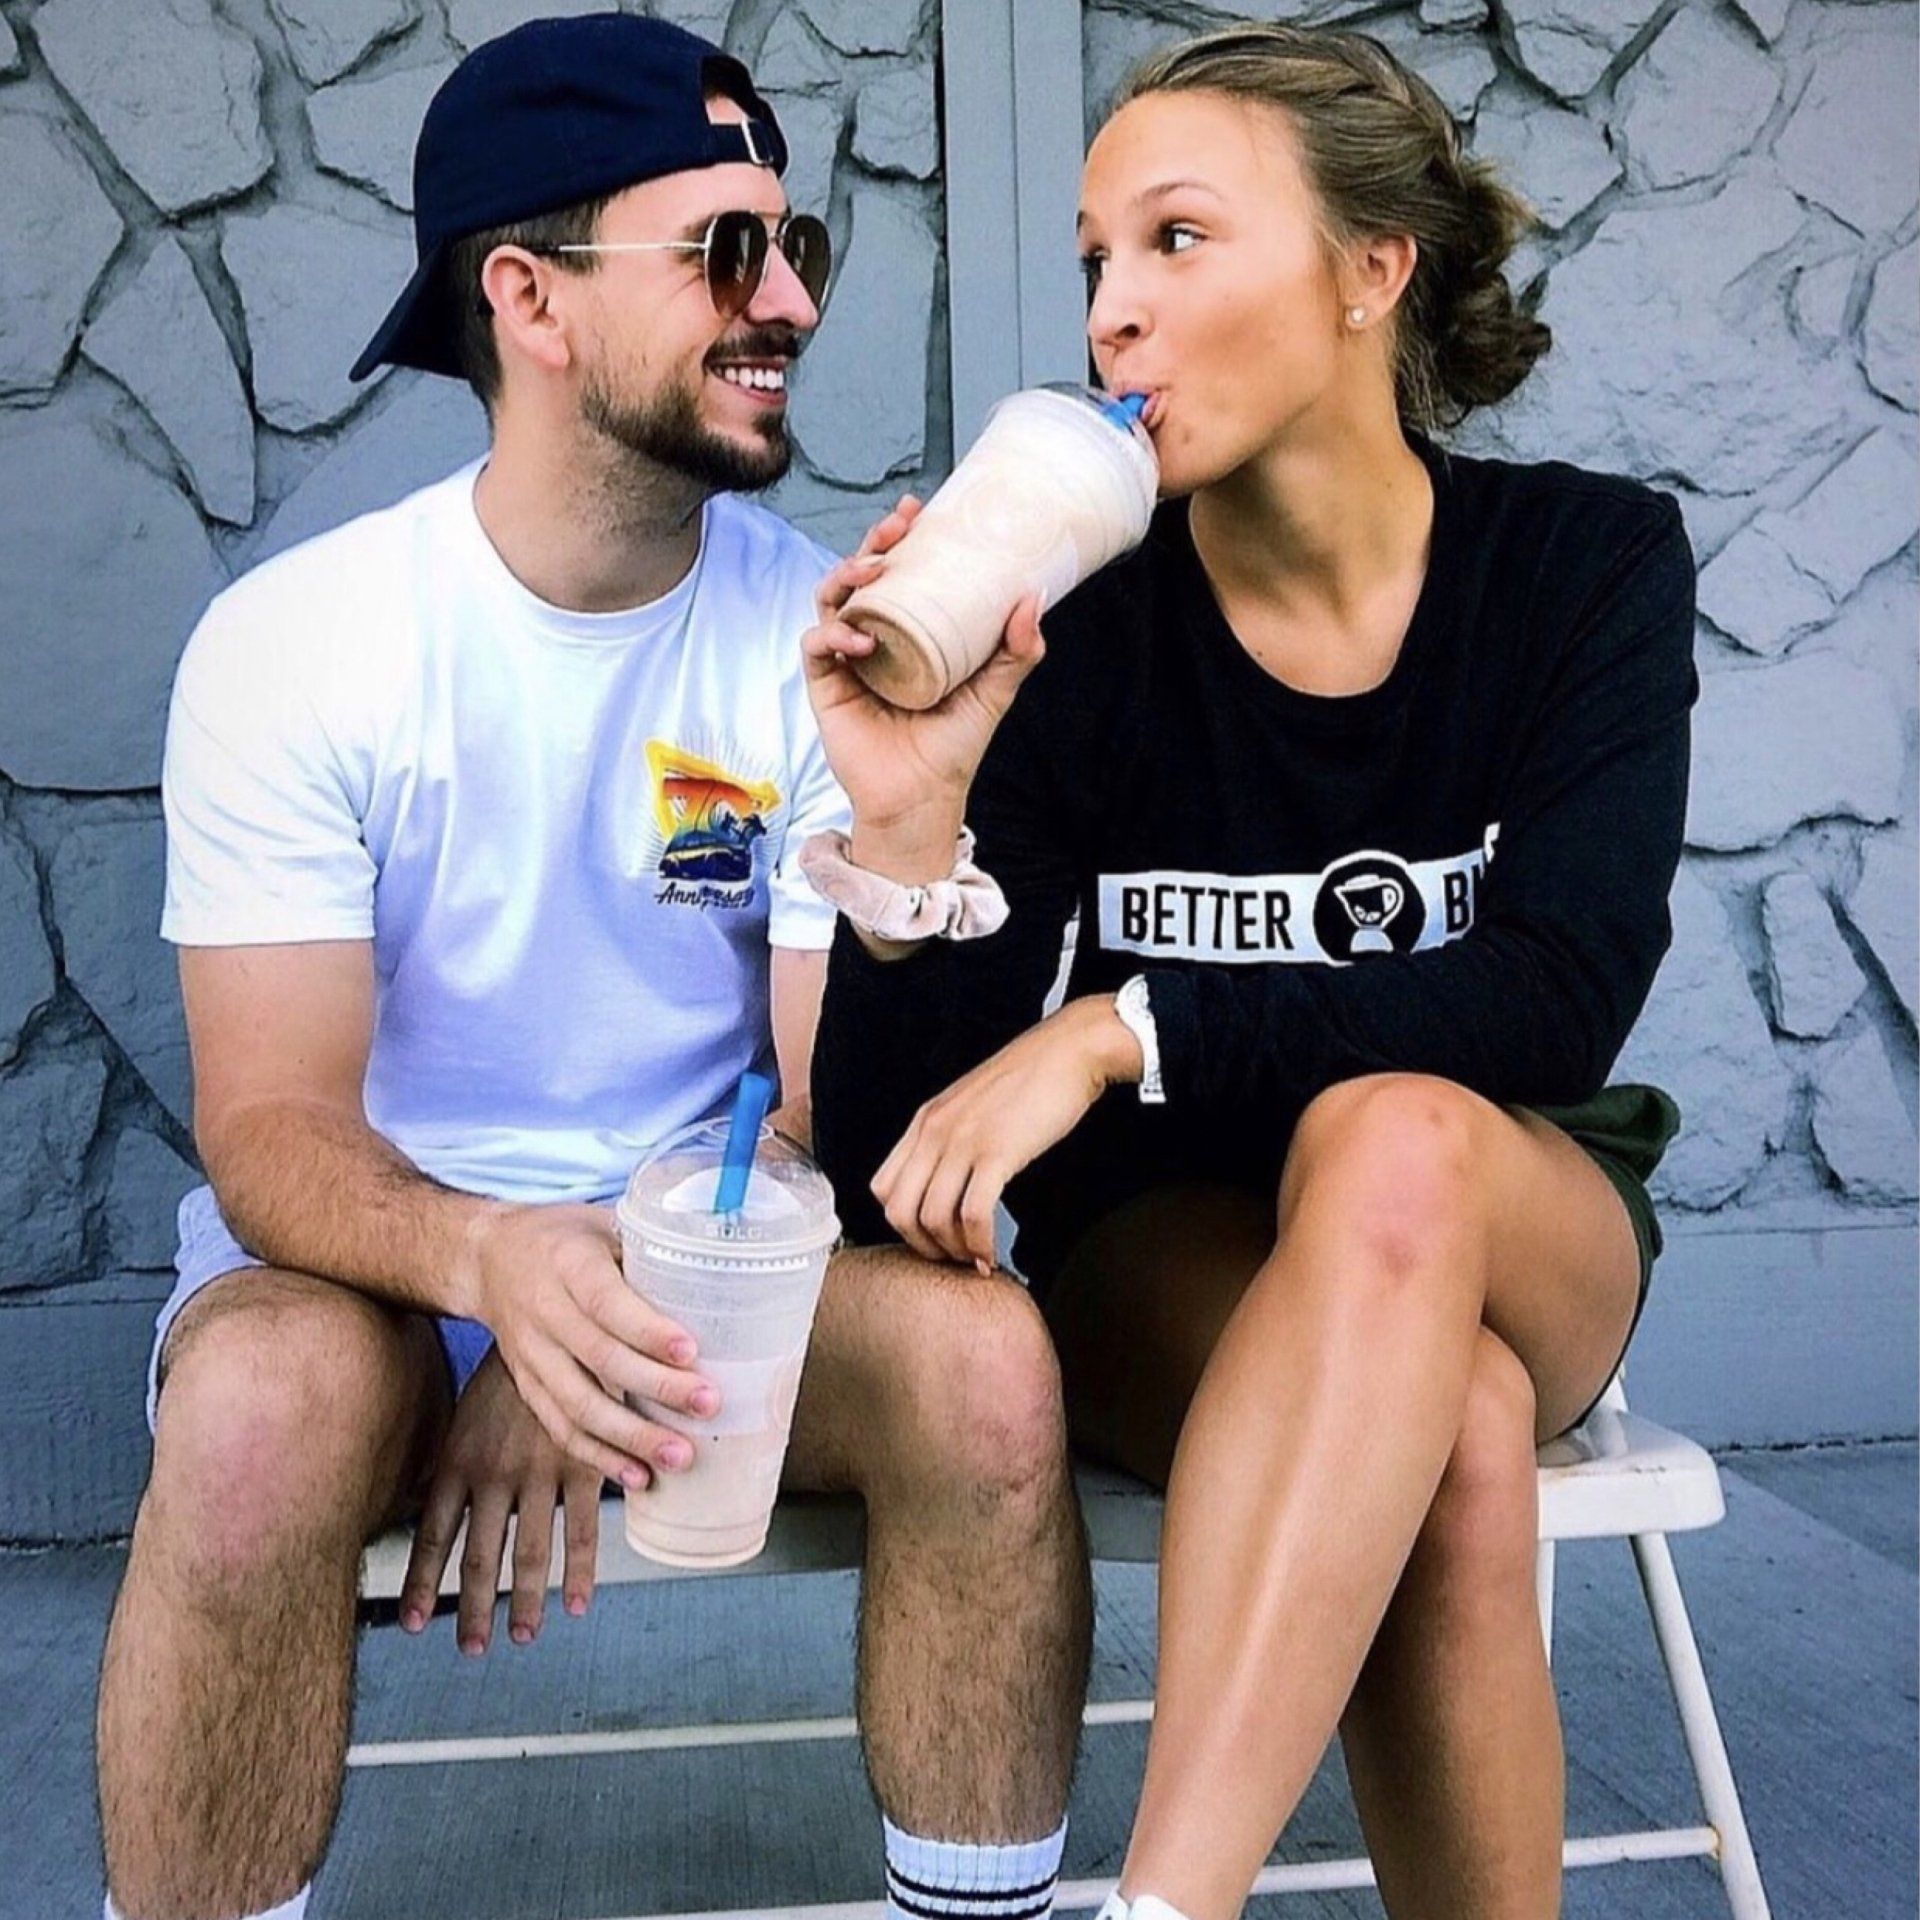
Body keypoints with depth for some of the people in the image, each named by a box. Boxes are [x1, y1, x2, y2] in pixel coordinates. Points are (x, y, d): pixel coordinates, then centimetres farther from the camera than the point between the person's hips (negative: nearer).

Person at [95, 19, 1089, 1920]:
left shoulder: (829, 642, -7)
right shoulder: (291, 640, -11)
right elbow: (270, 1124, -15)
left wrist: (587, 1354, -26)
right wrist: (492, 1260, -38)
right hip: (381, 1248, -1)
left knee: (981, 1356, -28)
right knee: (270, 1399, -34)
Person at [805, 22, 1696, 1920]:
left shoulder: (1591, 560, -8)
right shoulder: (1068, 638, -13)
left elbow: (1558, 992, -22)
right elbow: (893, 1178, -14)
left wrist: (1124, 1029, -30)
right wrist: (907, 829, -32)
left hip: (1522, 1241, 1)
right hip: (1171, 1256, -1)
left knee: (1392, 1136, -35)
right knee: (1456, 1433, -34)